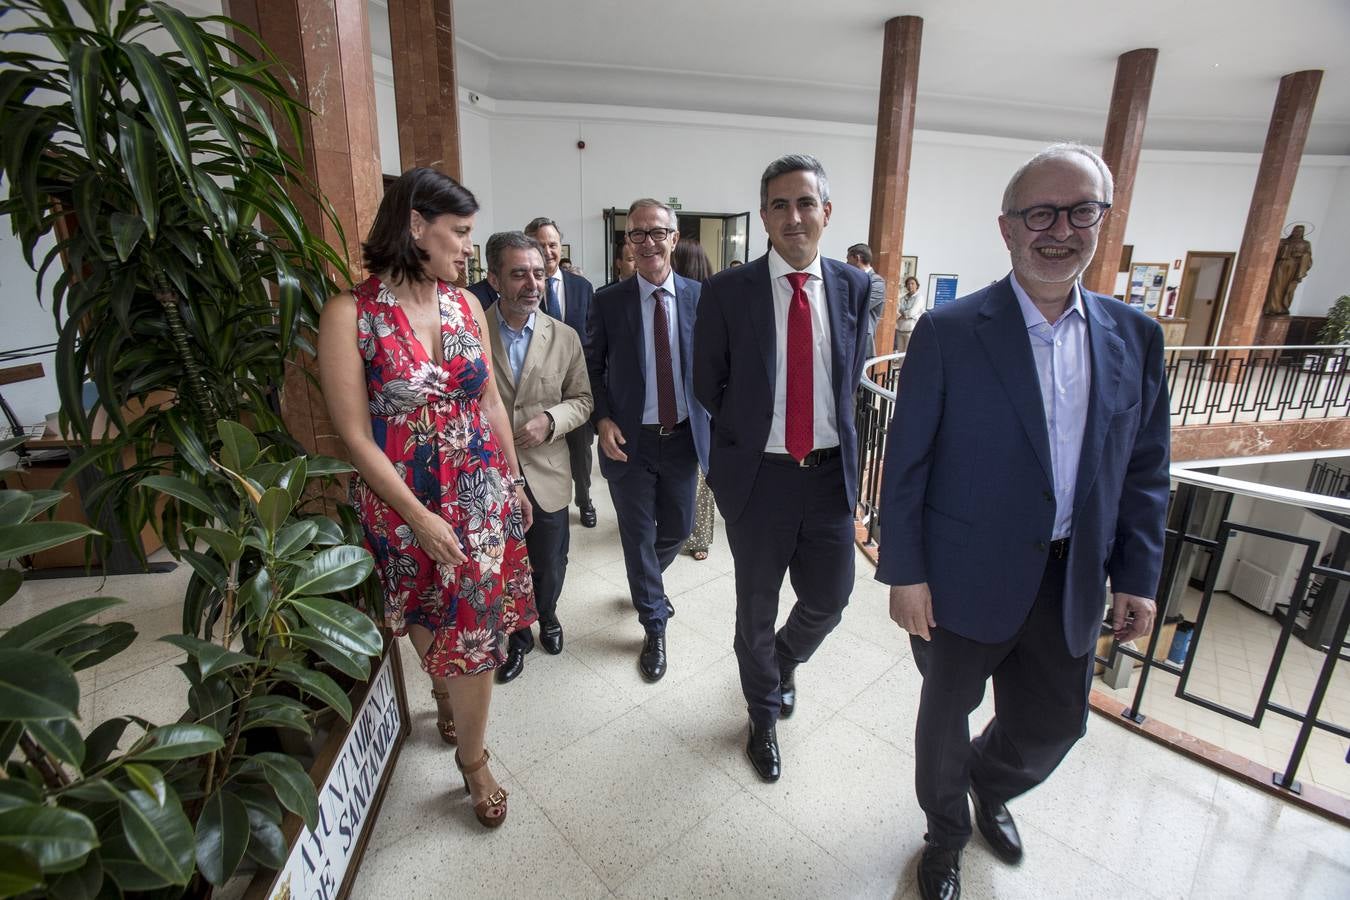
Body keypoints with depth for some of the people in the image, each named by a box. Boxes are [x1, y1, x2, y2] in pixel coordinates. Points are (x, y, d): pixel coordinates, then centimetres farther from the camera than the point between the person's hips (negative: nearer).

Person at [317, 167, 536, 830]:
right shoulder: (350, 314, -12)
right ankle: (445, 691, 52)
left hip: (485, 493, 3)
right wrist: (418, 517, -15)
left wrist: (515, 482, 9)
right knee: (431, 620, 17)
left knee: (476, 623, 10)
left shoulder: (464, 306, 1)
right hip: (406, 504, -3)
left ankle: (472, 759, 32)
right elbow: (355, 435, -12)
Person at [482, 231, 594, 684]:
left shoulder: (565, 337, -2)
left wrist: (550, 420, -15)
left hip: (546, 474, 1)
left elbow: (582, 399, 3)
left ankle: (546, 615, 50)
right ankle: (517, 636, 42)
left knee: (549, 565, 18)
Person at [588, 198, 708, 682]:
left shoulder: (700, 297, -1)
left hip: (682, 437, 2)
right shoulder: (608, 301, -4)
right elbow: (594, 367, 2)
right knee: (638, 535, 9)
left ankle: (647, 581, 51)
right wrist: (603, 420, -10)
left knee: (678, 527, 17)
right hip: (629, 441, -2)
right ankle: (654, 627, 30)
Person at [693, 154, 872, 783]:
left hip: (830, 471, 3)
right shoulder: (727, 291, -7)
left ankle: (783, 661, 50)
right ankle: (765, 715, 40)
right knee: (757, 607, 13)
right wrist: (749, 434, 6)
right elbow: (709, 384, 1)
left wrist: (830, 431, 10)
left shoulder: (853, 287, 2)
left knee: (828, 599, 14)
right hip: (757, 473, -2)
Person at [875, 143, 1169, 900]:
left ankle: (990, 783, 55)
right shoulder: (948, 332, -13)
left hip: (1073, 582, 5)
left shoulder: (1135, 337, 1)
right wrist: (904, 572, -12)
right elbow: (906, 464, -12)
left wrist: (1139, 576, 3)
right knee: (947, 716, 17)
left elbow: (1145, 470, 7)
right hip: (967, 576, -4)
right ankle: (947, 831, 47)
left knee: (1054, 724, 21)